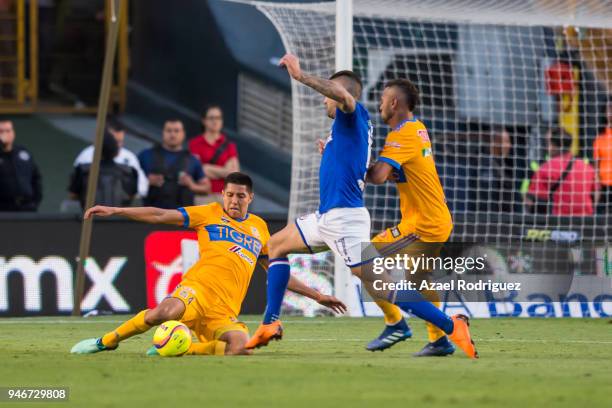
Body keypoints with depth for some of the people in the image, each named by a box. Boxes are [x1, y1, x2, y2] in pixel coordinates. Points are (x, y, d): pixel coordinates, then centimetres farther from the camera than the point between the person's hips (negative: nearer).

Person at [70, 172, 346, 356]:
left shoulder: (259, 228, 24)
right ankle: (106, 342, -14)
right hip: (198, 289, -3)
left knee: (239, 347, -30)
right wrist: (114, 211, 0)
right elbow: (161, 216, 8)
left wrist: (317, 296, 29)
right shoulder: (210, 214, 13)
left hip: (226, 310, 3)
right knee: (164, 312, -38)